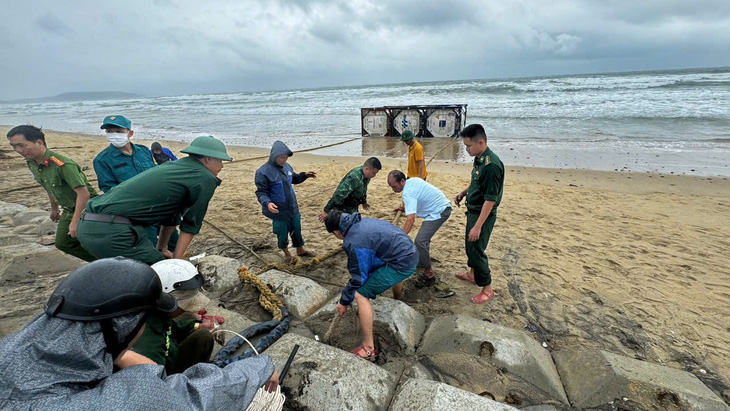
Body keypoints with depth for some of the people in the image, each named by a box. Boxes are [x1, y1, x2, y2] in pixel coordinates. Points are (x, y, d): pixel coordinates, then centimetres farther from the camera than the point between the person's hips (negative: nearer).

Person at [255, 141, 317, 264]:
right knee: (282, 233, 12)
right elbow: (261, 192, -16)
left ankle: (300, 250, 41)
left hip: (293, 207, 5)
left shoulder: (286, 166, -1)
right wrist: (267, 203, -35)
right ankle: (286, 254, 37)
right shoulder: (263, 172, -18)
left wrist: (305, 175, 0)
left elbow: (294, 179, 17)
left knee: (297, 230, 19)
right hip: (279, 211, -5)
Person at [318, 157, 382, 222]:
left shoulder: (366, 175, -5)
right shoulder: (354, 178, -34)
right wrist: (326, 211, -35)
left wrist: (364, 202, 31)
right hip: (343, 209, -8)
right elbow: (339, 195, -36)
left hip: (353, 208, 9)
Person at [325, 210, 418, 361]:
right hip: (411, 252, 10)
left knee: (361, 295, -8)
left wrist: (344, 302, 3)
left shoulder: (355, 242, -20)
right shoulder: (362, 222, 7)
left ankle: (369, 349, 0)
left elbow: (358, 278, -11)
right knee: (394, 274, 42)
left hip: (402, 264, -10)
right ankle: (397, 303, 72)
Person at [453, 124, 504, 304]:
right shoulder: (479, 159, 4)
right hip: (473, 211, 10)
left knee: (476, 250, 1)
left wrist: (478, 226, -27)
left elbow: (490, 199, -27)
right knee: (470, 245, 23)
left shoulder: (491, 165, -26)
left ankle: (487, 289, 18)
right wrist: (463, 193, 9)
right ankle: (472, 274, 44)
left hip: (483, 215, -10)